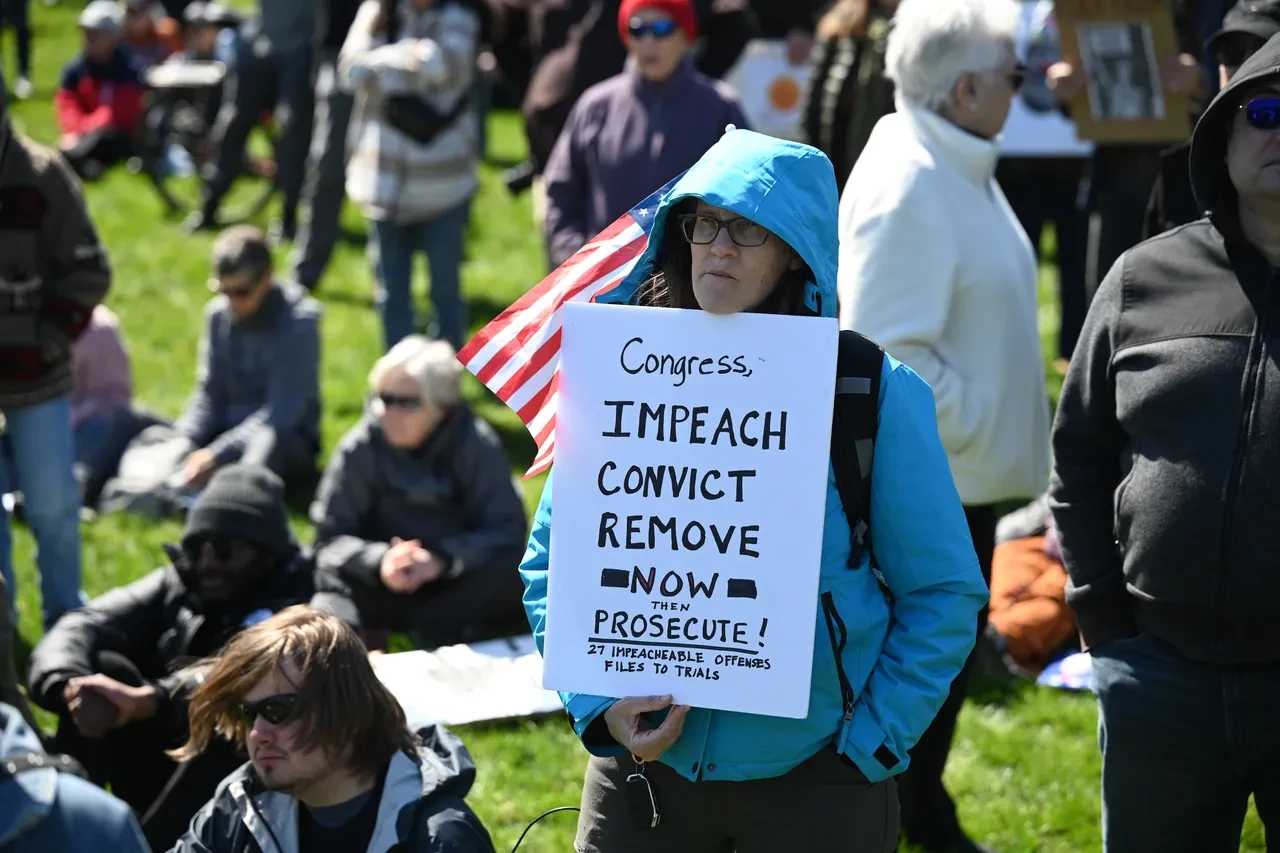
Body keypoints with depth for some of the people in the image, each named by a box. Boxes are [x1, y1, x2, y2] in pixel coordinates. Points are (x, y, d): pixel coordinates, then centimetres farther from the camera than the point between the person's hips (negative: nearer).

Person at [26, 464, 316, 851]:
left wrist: (147, 701, -48)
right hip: (159, 768, 5)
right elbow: (81, 627, -11)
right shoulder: (175, 586, 4)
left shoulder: (299, 607, -12)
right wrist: (69, 686, -34)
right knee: (103, 667, -15)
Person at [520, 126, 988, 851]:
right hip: (644, 762, 2)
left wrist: (874, 737, -10)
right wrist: (598, 699, -9)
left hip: (815, 780, -2)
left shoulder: (874, 393, -7)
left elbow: (943, 592, -3)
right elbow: (551, 562, 5)